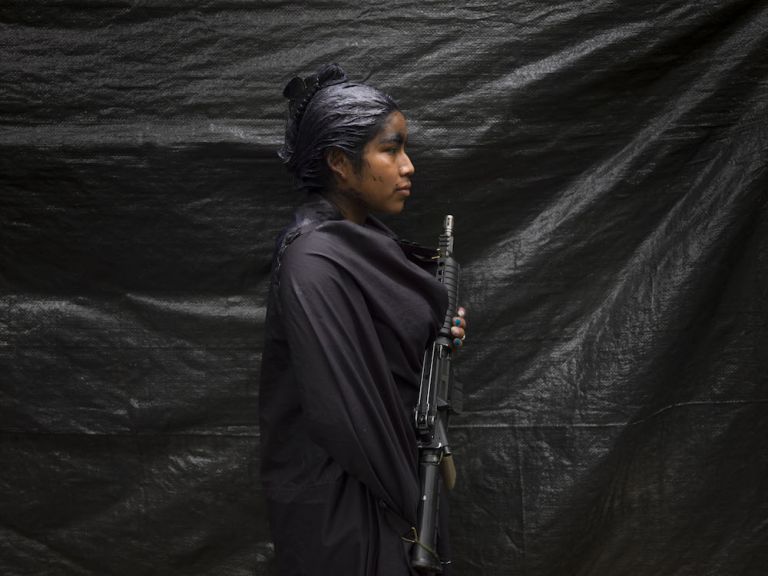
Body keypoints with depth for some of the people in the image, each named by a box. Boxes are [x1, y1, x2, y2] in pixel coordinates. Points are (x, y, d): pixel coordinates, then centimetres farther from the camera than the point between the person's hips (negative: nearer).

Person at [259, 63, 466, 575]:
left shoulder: (363, 239, 5)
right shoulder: (315, 264, -23)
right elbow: (340, 410, -24)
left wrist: (438, 334, -2)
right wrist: (406, 502, -16)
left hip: (385, 479, 9)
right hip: (340, 502, -9)